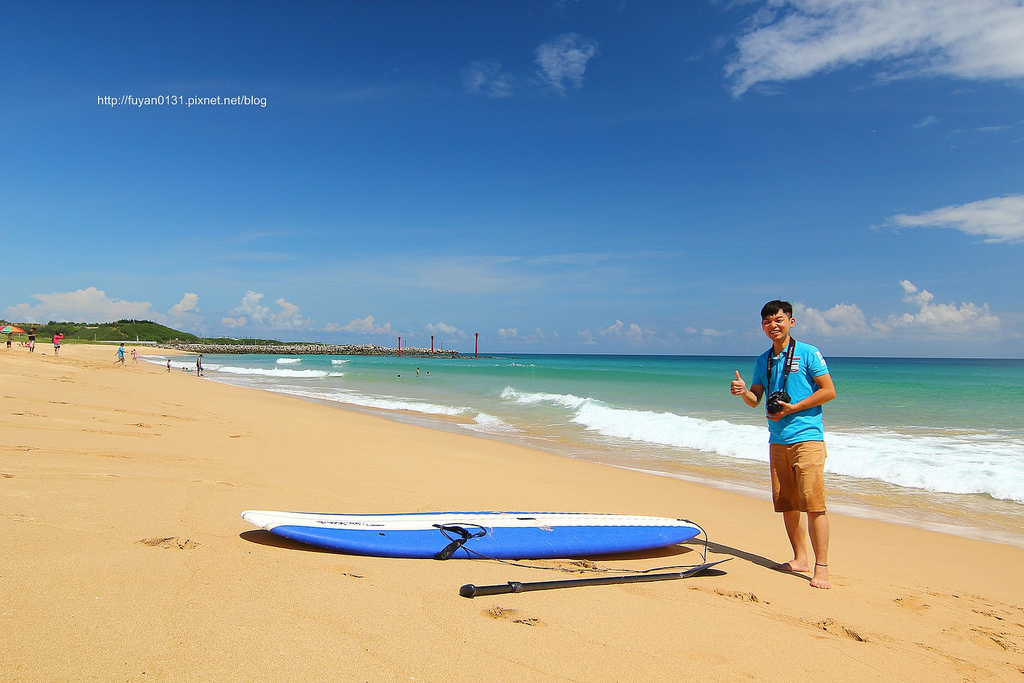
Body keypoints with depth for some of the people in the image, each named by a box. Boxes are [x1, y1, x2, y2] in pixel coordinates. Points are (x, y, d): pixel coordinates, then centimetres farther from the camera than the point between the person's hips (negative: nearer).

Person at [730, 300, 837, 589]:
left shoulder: (808, 353, -2)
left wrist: (793, 408, -12)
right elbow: (756, 400, 15)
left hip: (806, 437, -6)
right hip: (778, 440, 6)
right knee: (787, 504, 10)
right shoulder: (763, 360, 14)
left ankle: (821, 568, -3)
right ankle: (800, 559, 22)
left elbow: (829, 391, -5)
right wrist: (743, 391, -7)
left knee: (813, 504, -9)